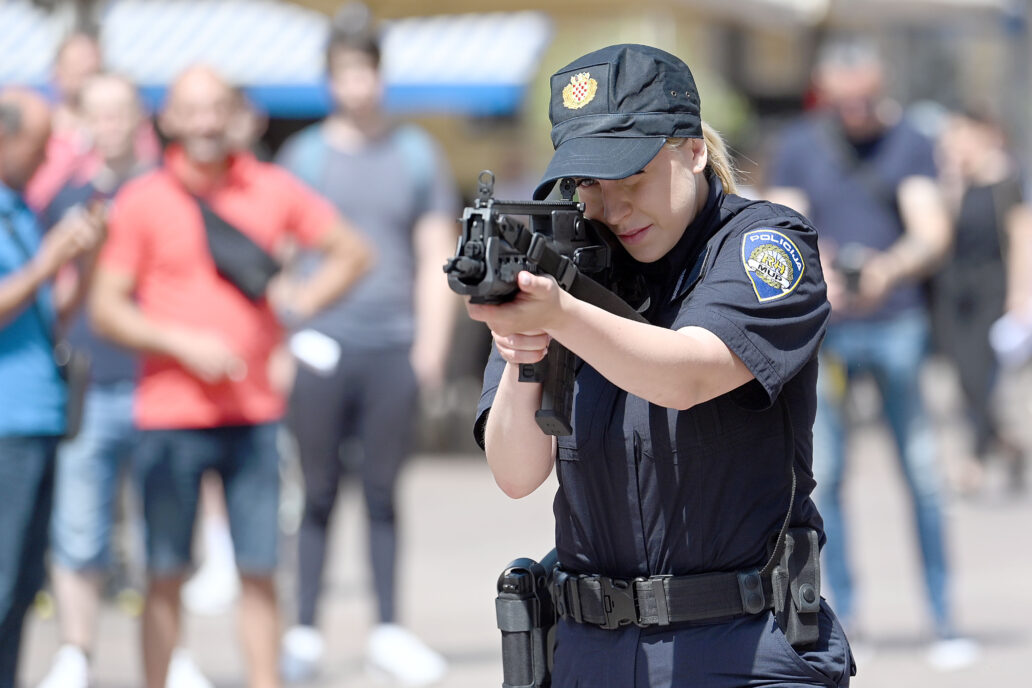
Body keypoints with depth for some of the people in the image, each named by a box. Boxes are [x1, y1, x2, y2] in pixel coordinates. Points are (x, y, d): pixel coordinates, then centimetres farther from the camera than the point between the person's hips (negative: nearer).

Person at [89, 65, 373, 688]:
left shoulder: (272, 190, 7)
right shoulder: (141, 201, 0)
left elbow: (353, 252, 16)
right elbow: (106, 308, -2)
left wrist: (305, 299, 0)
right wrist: (183, 342, -14)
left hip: (254, 412, 2)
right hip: (170, 416, -2)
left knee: (259, 571, 2)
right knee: (166, 573, 0)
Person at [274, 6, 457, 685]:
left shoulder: (417, 155, 10)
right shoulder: (304, 156, 7)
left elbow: (437, 260, 10)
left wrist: (431, 347, 1)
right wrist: (278, 343, -1)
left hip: (393, 348, 1)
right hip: (322, 347, -1)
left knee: (383, 493, 4)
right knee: (319, 493, 1)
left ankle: (389, 630, 12)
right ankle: (305, 633, 8)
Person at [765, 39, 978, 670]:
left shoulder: (908, 143, 1)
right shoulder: (797, 149, 5)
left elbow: (934, 233, -9)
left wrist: (891, 268, -30)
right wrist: (813, 271, -23)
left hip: (897, 324, -1)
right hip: (825, 328, 1)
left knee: (923, 474, -3)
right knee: (823, 476, -3)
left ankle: (944, 620, 1)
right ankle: (841, 613, 5)